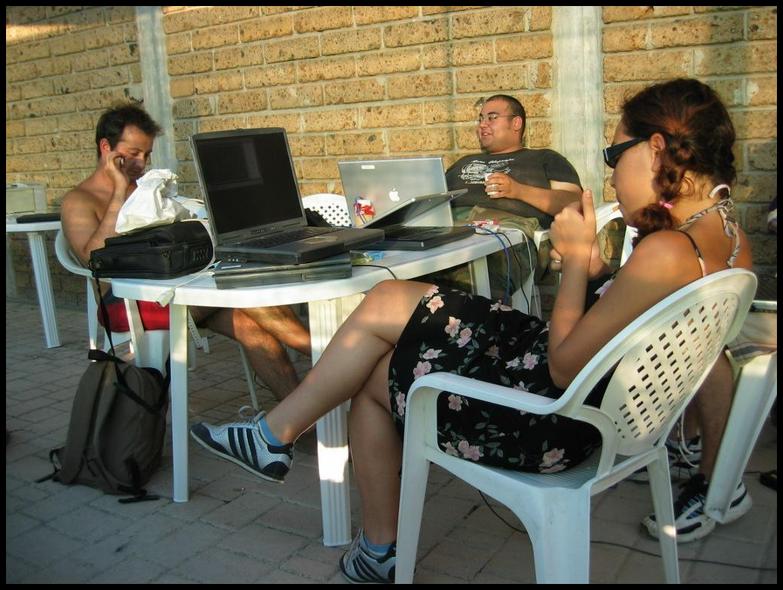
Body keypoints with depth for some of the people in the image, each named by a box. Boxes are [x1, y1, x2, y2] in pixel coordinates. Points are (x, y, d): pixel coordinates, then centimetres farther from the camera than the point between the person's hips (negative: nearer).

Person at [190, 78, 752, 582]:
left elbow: (564, 367, -22)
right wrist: (595, 269, -2)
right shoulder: (729, 236, 2)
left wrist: (577, 257, -13)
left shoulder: (665, 253, -28)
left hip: (554, 424, -9)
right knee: (387, 302, 9)